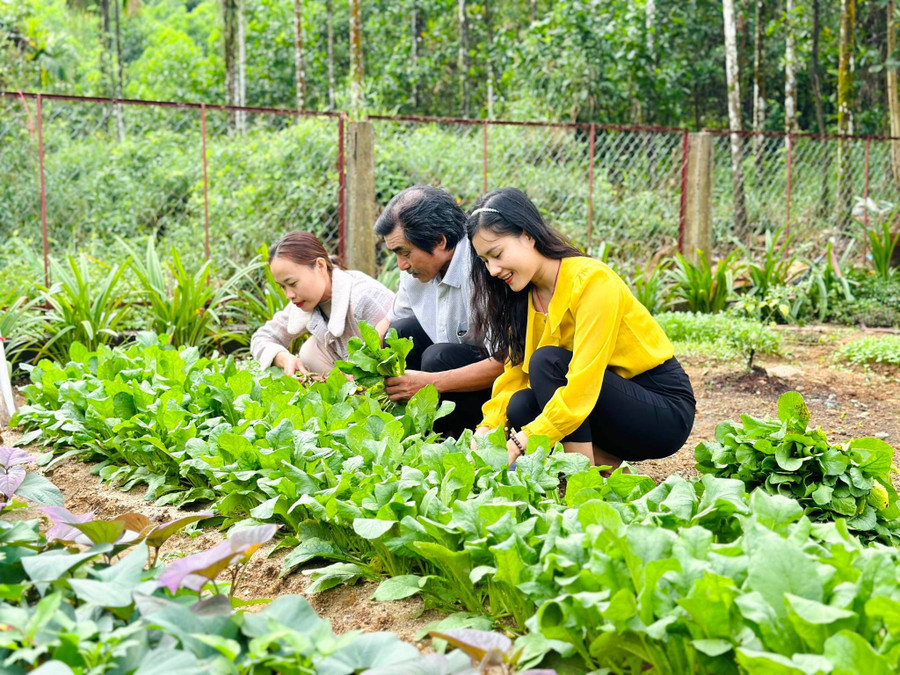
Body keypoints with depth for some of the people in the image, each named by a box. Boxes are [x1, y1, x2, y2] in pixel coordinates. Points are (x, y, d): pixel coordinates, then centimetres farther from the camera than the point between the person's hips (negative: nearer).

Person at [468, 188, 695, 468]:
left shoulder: (592, 281, -22)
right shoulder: (529, 296, 2)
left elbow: (584, 381, -30)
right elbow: (517, 371, 0)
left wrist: (524, 440, -35)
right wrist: (488, 428, -17)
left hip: (667, 413, -7)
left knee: (548, 361, -25)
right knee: (520, 407, -17)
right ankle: (611, 466, -1)